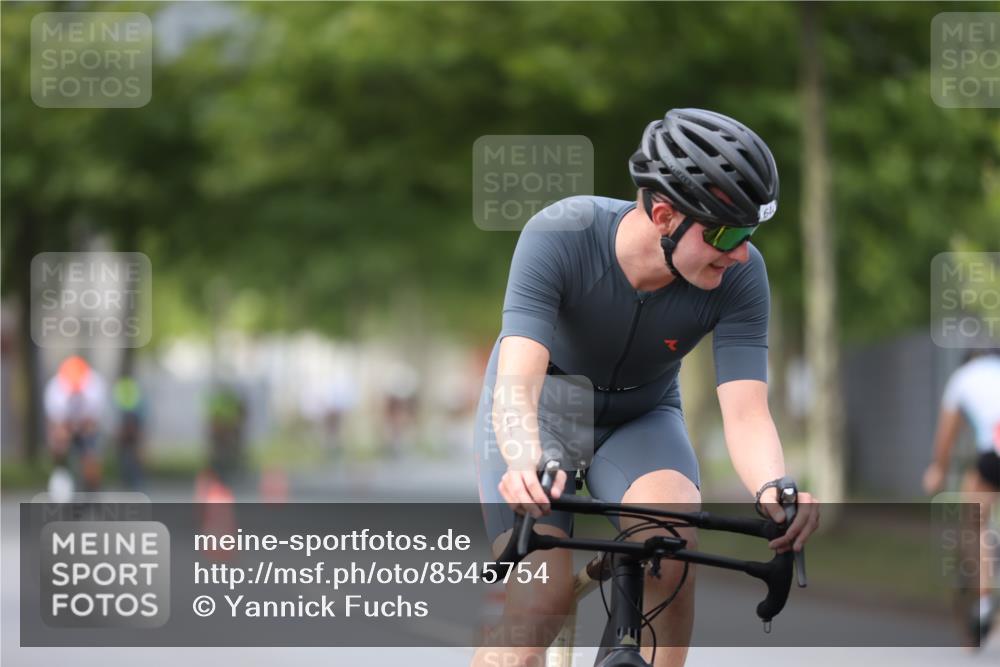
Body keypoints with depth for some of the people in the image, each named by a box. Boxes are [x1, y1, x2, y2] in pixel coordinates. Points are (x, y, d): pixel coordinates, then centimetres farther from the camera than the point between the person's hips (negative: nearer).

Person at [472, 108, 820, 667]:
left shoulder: (740, 275, -26)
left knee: (672, 542, -31)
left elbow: (746, 412, -31)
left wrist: (774, 489, -53)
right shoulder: (560, 237, -33)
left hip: (641, 420, 2)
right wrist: (525, 464, -63)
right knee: (541, 600, -20)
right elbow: (518, 384, -41)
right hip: (540, 413, -2)